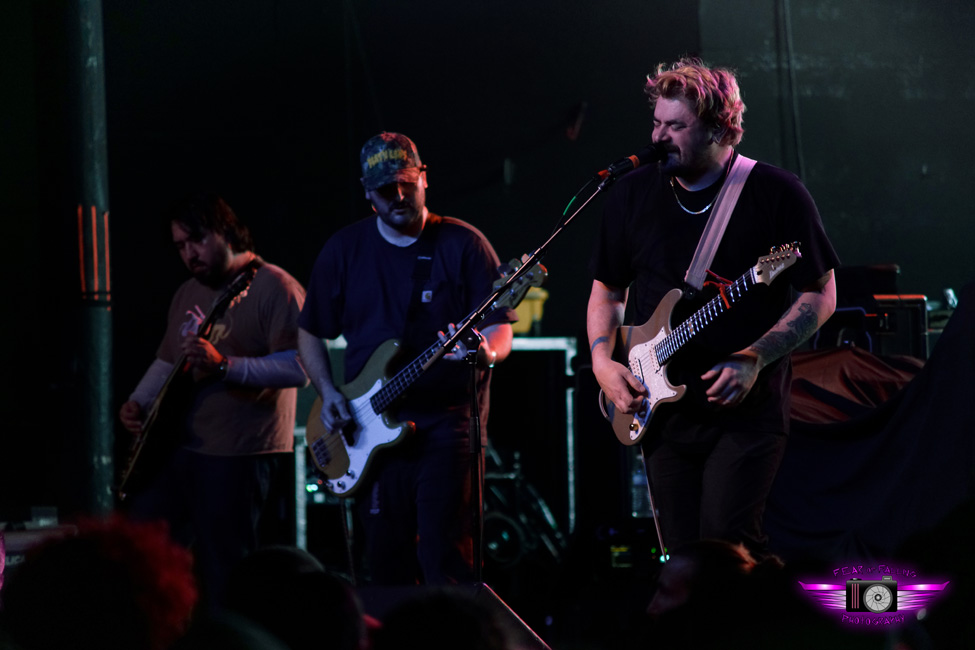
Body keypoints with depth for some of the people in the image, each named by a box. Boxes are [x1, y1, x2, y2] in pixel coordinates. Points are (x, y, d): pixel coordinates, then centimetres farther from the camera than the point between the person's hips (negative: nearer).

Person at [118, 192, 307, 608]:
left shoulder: (273, 287, -10)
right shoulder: (188, 294, 18)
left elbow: (298, 368, -20)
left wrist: (222, 365, -29)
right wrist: (138, 403, 11)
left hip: (240, 454, -8)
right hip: (179, 446, 9)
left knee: (223, 582, -8)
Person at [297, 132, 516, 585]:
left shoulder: (463, 245, 0)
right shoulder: (344, 250, 9)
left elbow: (500, 326, -4)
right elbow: (310, 332, 17)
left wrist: (487, 353, -27)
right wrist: (327, 392, 2)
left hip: (446, 420, -4)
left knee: (444, 558, -14)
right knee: (386, 563, 5)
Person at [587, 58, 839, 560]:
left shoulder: (776, 194, -5)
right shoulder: (634, 195, 8)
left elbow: (820, 294, -3)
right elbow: (607, 290, 18)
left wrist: (756, 359, -15)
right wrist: (602, 362, 1)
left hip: (748, 408, -5)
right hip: (664, 411, 5)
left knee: (726, 541, -20)